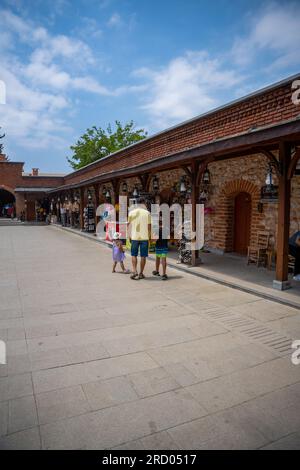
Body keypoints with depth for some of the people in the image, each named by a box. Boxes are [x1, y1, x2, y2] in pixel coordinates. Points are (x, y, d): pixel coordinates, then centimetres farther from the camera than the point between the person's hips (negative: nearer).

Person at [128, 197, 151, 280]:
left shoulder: (131, 212, 2)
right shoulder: (147, 213, -2)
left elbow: (129, 225, 5)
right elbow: (149, 226, -1)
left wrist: (129, 236, 13)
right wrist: (149, 237, 10)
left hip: (134, 237, 1)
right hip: (144, 237, -1)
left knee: (134, 255, 12)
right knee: (143, 256, 7)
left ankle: (134, 271, -1)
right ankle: (141, 273, 12)